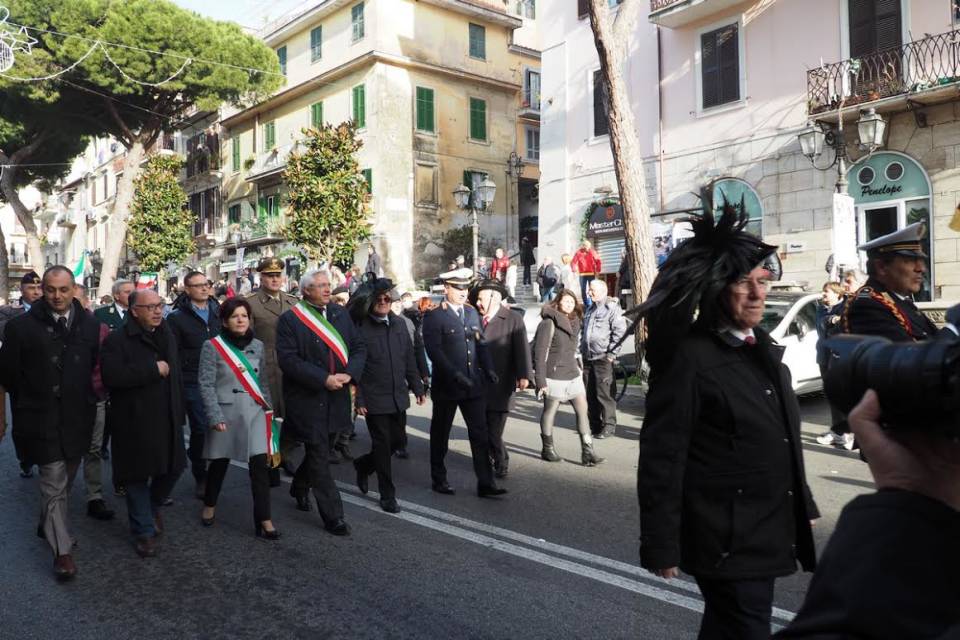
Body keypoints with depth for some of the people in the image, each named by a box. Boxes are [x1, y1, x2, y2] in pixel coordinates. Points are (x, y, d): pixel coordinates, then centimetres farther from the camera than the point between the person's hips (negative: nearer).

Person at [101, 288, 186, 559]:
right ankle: (144, 531, 21)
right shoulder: (117, 340, -11)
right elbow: (112, 375, -25)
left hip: (167, 419, 6)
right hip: (135, 422, -6)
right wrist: (153, 369, -21)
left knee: (173, 468, 11)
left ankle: (152, 507, 40)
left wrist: (180, 412, 15)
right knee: (138, 476, 5)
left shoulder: (167, 335, 11)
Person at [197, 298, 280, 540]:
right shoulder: (212, 346, -6)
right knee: (219, 463, 13)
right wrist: (215, 417, -15)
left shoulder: (258, 346, 7)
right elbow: (206, 384, -8)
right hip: (225, 414, -2)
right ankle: (209, 505, 39)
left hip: (255, 414, 3)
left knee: (260, 466, -4)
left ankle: (263, 520, 1)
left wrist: (269, 409, 10)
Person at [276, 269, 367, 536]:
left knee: (319, 450, 20)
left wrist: (349, 373, -12)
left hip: (337, 396, 5)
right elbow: (288, 359, -15)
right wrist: (324, 379, -20)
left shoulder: (340, 314, 8)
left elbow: (359, 347, 6)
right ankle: (332, 516, 6)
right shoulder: (290, 319, -7)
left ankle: (299, 486, 47)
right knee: (319, 456, -2)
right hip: (307, 398, -5)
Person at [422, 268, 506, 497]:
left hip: (474, 384, 5)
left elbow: (480, 343, 13)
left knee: (480, 434, 3)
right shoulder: (434, 317, -9)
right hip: (446, 385, -5)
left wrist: (488, 368, -2)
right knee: (440, 434, 11)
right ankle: (439, 479, 26)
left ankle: (485, 483, 9)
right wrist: (456, 374, -25)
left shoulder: (472, 313, 10)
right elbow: (434, 351, -17)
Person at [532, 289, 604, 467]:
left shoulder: (575, 322, 12)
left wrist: (578, 368, 10)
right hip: (554, 375, -6)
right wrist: (541, 380, -16)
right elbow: (540, 352, -13)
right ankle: (547, 449, 21)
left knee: (582, 410, 0)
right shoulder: (549, 323, -10)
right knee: (550, 410, 6)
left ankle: (587, 452, 1)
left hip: (573, 375, 7)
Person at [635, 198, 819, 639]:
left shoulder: (762, 347, 8)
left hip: (770, 531, 8)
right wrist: (661, 545, -17)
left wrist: (804, 506, 18)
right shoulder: (688, 356, -18)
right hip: (726, 538, -8)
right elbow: (662, 456, -18)